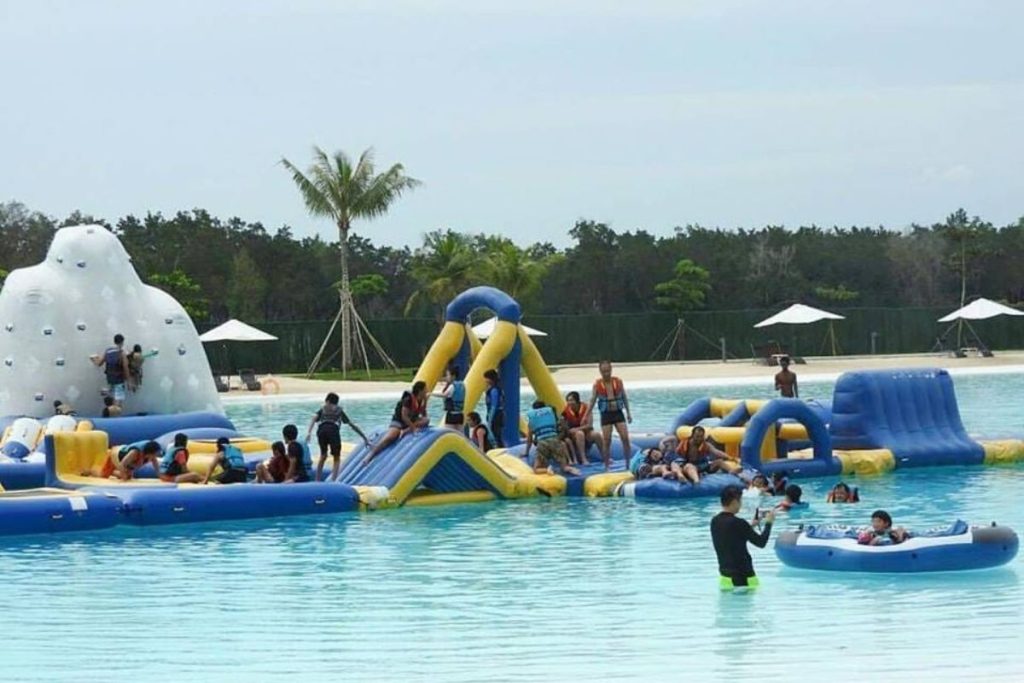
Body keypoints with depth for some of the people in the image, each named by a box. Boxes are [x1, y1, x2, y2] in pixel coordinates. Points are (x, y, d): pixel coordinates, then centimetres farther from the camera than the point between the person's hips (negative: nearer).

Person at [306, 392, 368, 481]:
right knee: (337, 458, 11)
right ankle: (333, 478, -12)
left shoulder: (322, 409, 32)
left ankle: (317, 481, 22)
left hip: (322, 429, 1)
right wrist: (365, 438, 41)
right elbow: (353, 425, 35)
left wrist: (309, 432, -2)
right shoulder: (339, 410, 33)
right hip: (333, 430, -1)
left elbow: (314, 418, 11)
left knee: (323, 455, 23)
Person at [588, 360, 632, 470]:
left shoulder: (618, 381, 1)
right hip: (606, 414, -1)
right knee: (606, 441, -1)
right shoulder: (597, 384, -3)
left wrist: (628, 412, 10)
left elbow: (624, 397, 9)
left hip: (618, 412, 1)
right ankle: (607, 465, 9)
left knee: (625, 438, -5)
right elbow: (592, 400, 1)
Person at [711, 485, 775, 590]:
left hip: (725, 575, 8)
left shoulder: (715, 521, 5)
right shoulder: (738, 523, -19)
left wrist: (751, 526, 22)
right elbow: (761, 542, -10)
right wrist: (768, 522, 3)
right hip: (742, 577, -8)